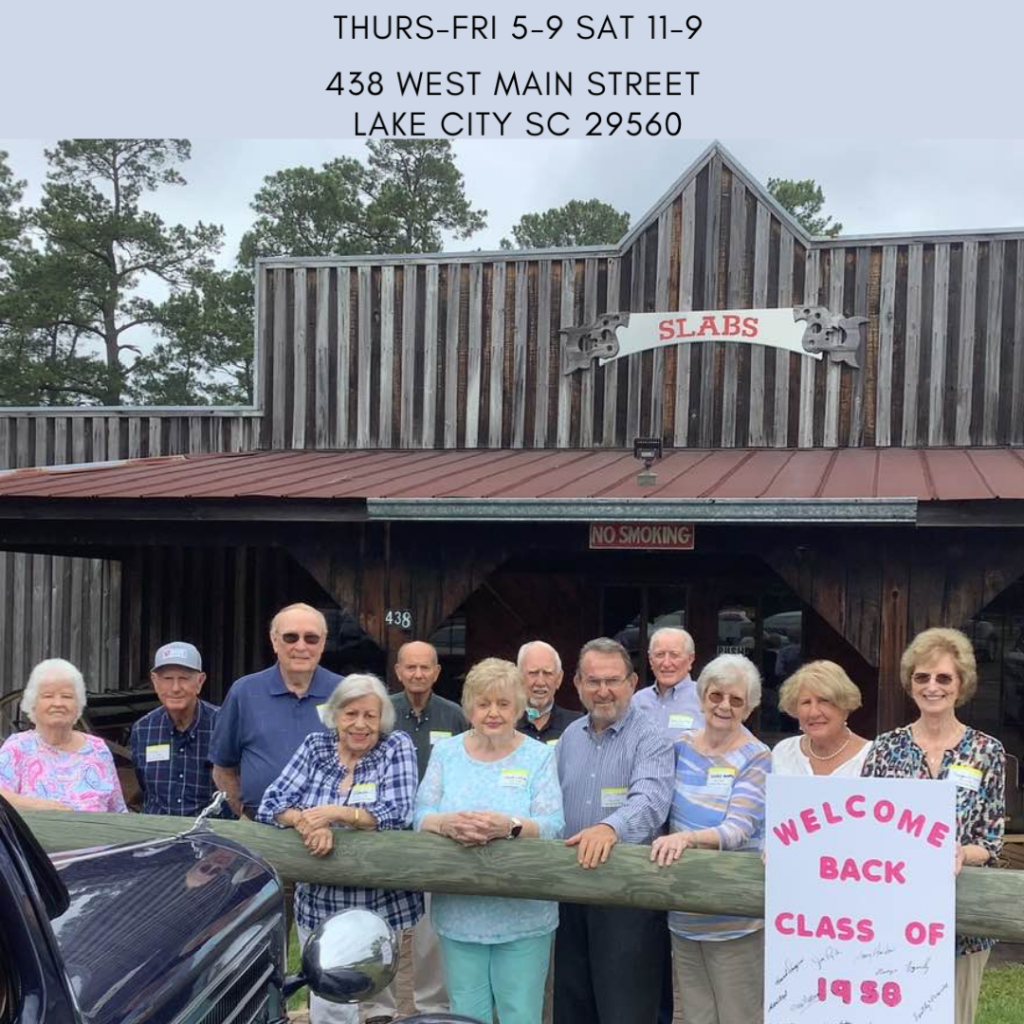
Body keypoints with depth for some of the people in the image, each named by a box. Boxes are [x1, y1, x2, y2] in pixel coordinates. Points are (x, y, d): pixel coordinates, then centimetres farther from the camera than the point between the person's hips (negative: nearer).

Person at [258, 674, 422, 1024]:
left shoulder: (397, 747, -5)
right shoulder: (315, 746, 2)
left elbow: (398, 813, -16)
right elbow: (270, 805, -5)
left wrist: (334, 813, -25)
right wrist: (308, 822, -24)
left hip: (379, 906, -3)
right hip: (317, 905, 3)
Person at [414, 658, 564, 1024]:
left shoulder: (539, 756, -3)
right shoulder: (446, 752, 4)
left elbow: (553, 826, -11)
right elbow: (420, 815, -2)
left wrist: (510, 826, -32)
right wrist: (447, 823, -26)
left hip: (523, 916, -2)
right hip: (459, 914, 2)